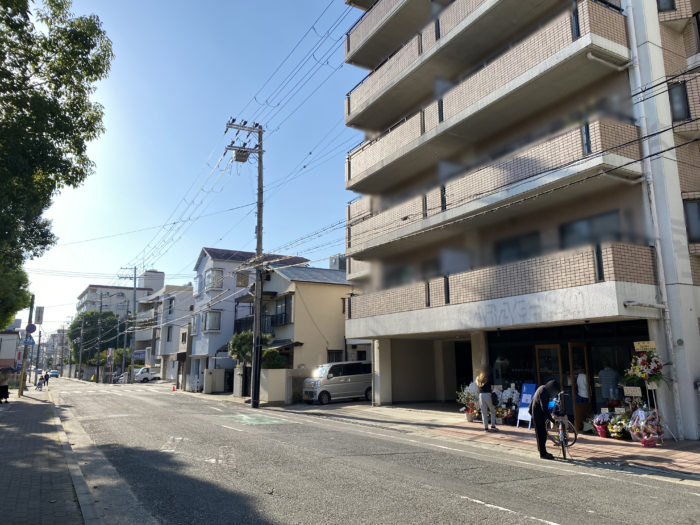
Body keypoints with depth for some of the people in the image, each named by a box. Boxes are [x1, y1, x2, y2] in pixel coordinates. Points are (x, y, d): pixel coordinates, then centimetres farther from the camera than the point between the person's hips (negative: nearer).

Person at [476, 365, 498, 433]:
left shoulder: (478, 378, 9)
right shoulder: (489, 378, -4)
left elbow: (478, 385, 6)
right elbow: (492, 388, -4)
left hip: (481, 395, 4)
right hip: (488, 395, -4)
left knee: (484, 412, 9)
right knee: (493, 411, 11)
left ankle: (486, 428, 10)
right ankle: (493, 426, 4)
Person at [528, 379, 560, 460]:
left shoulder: (544, 389, 7)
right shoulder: (543, 392, -24)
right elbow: (544, 407, -26)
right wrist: (551, 418, -24)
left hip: (541, 414, 10)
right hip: (538, 415, -10)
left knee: (543, 434, 16)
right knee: (541, 434, -4)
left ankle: (543, 451, 25)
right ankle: (542, 454, 2)